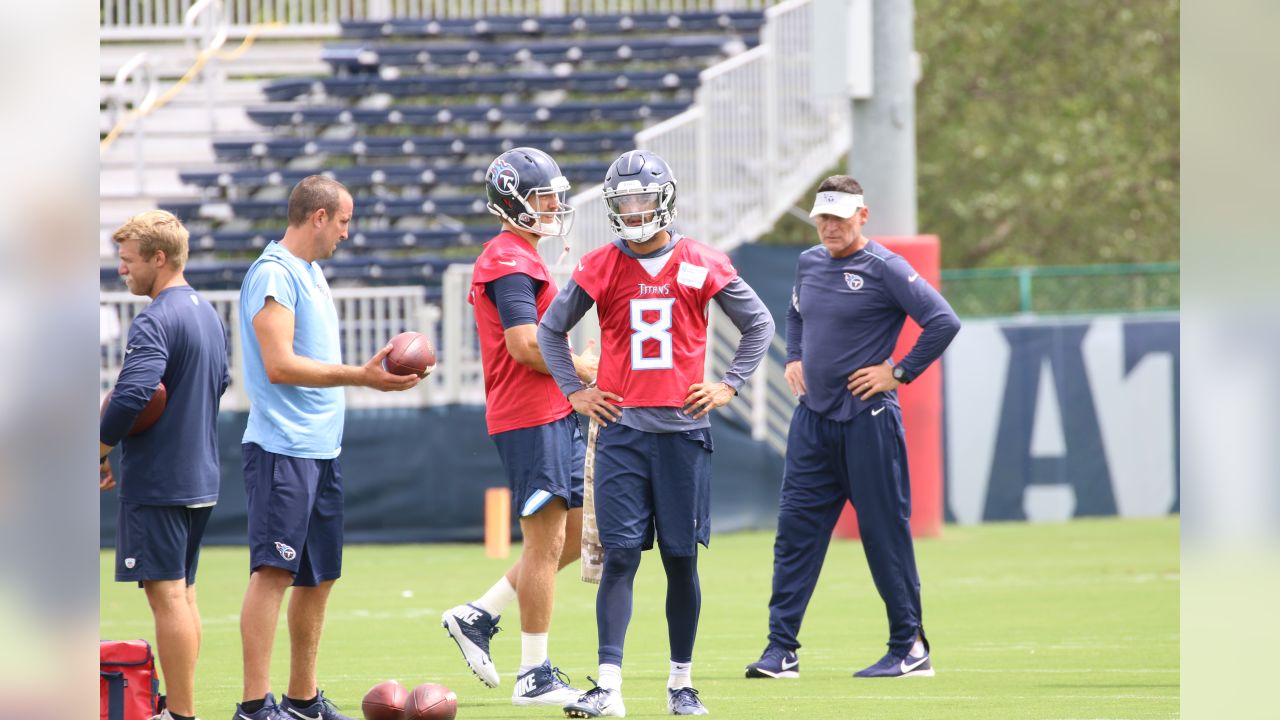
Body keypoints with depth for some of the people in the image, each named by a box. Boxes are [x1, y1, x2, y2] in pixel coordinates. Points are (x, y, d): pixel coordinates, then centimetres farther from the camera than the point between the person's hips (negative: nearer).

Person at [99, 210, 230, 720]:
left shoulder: (154, 322, -17)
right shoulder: (209, 315, 14)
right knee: (182, 592, 15)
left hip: (157, 483, -10)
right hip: (201, 480, 10)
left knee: (166, 595, -7)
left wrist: (101, 451, -13)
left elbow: (130, 396, -27)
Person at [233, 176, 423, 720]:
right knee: (274, 570, -13)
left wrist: (376, 372, 16)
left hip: (321, 447, 10)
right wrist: (358, 376, -20)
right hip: (283, 447, -10)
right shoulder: (274, 273, -12)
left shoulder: (310, 272, 18)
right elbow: (279, 364, -20)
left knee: (319, 576, 13)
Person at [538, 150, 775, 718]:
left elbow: (758, 324, 14)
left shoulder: (701, 266, 1)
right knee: (620, 556, -8)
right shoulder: (601, 268, 2)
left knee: (681, 559, 5)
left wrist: (729, 385, 7)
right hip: (621, 429, 0)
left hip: (682, 430, 0)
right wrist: (574, 391, 8)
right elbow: (551, 330, 16)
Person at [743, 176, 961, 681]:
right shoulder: (808, 264, 12)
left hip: (867, 418, -6)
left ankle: (910, 648, 8)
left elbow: (944, 322, -16)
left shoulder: (884, 269, -10)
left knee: (884, 531, -1)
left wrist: (899, 373, -14)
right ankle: (781, 649, 1)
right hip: (813, 417, 6)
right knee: (795, 529, 1)